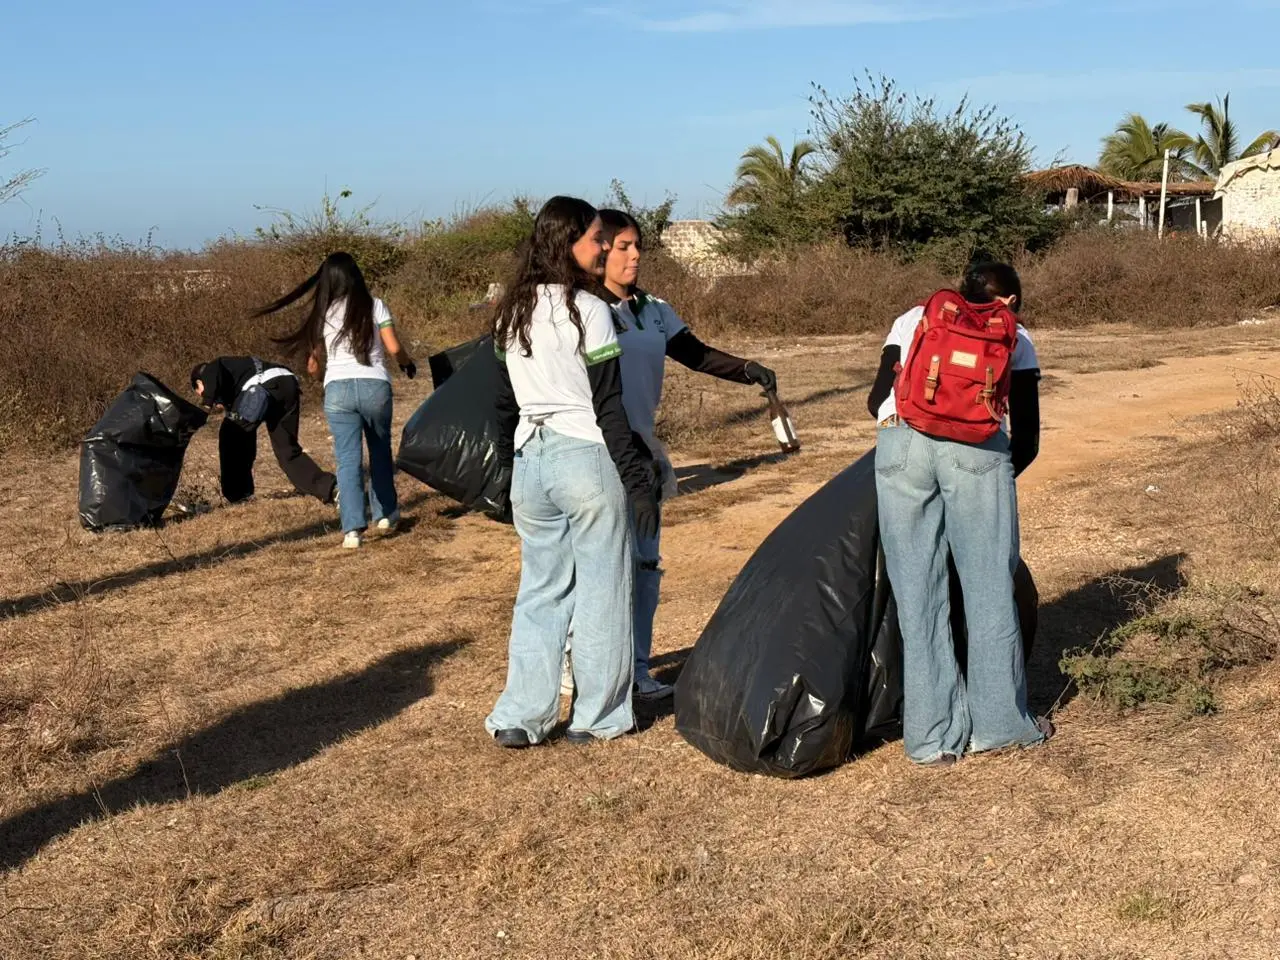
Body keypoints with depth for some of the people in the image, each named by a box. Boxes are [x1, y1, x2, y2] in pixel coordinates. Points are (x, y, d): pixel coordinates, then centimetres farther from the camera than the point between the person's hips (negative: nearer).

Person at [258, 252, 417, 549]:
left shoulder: (323, 313, 9)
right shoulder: (375, 306, 4)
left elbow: (313, 366, 12)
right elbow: (394, 348, -1)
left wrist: (315, 361, 35)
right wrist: (407, 363, 20)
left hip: (338, 390, 0)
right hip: (375, 386, 0)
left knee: (348, 459, -1)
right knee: (380, 452, 20)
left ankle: (353, 527, -13)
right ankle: (385, 514, 27)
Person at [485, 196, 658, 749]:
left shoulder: (511, 314, 9)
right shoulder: (588, 311, -11)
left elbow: (504, 401, 14)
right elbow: (610, 407, -12)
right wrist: (638, 479, -9)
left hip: (529, 461, 6)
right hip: (588, 459, -6)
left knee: (540, 589, 13)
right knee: (600, 589, 5)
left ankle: (519, 717, 13)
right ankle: (598, 718, 13)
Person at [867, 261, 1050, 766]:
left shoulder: (912, 321, 29)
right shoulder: (1014, 338, 26)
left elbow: (878, 399, 24)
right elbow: (1026, 438, 21)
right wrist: (997, 474, 37)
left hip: (900, 444, 1)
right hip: (977, 448, -1)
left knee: (918, 592, 6)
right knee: (989, 587, 11)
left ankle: (934, 735, 11)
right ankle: (999, 721, 20)